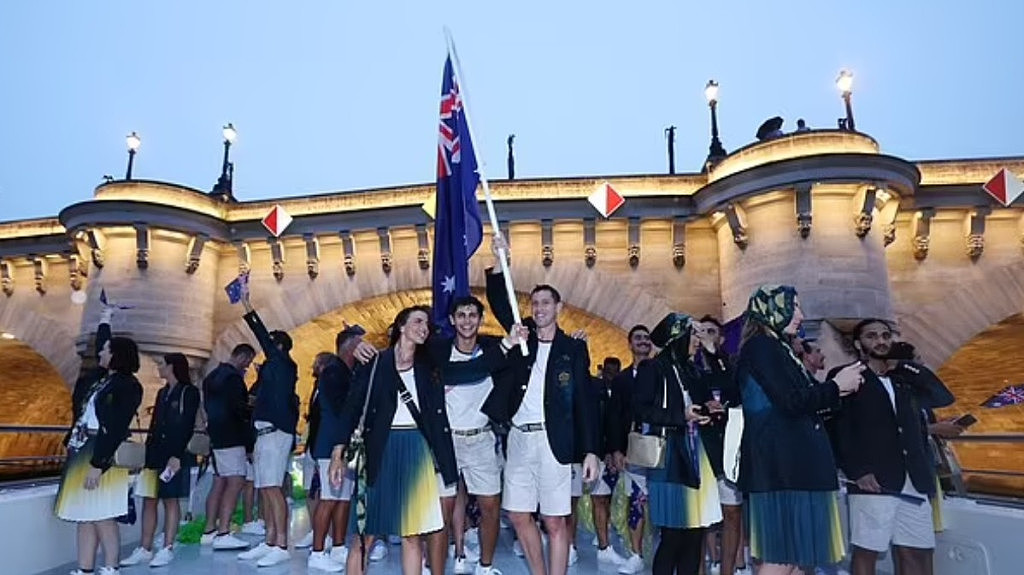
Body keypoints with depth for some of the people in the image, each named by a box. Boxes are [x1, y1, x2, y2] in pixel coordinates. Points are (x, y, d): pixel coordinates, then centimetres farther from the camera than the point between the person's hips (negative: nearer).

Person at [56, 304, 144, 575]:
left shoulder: (128, 386, -12)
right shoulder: (100, 377, 13)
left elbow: (116, 428, -17)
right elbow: (100, 346, 35)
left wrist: (98, 464, -21)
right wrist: (104, 320, 44)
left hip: (103, 456, -9)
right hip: (81, 452, 9)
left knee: (102, 517, -5)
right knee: (83, 517, 9)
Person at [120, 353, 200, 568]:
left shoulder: (188, 392, -5)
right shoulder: (162, 393, 16)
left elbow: (187, 426, -11)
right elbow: (154, 424, 17)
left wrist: (177, 455, -17)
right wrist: (147, 451, 10)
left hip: (174, 454, -7)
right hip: (154, 453, 7)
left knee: (170, 500, -1)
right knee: (149, 500, 6)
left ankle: (167, 549, 4)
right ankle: (145, 549, 12)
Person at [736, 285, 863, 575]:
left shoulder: (773, 347, 19)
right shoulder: (761, 345, -11)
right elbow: (790, 402, -18)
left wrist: (834, 390, 11)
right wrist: (835, 386, -4)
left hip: (786, 460, 10)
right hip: (781, 462, -10)